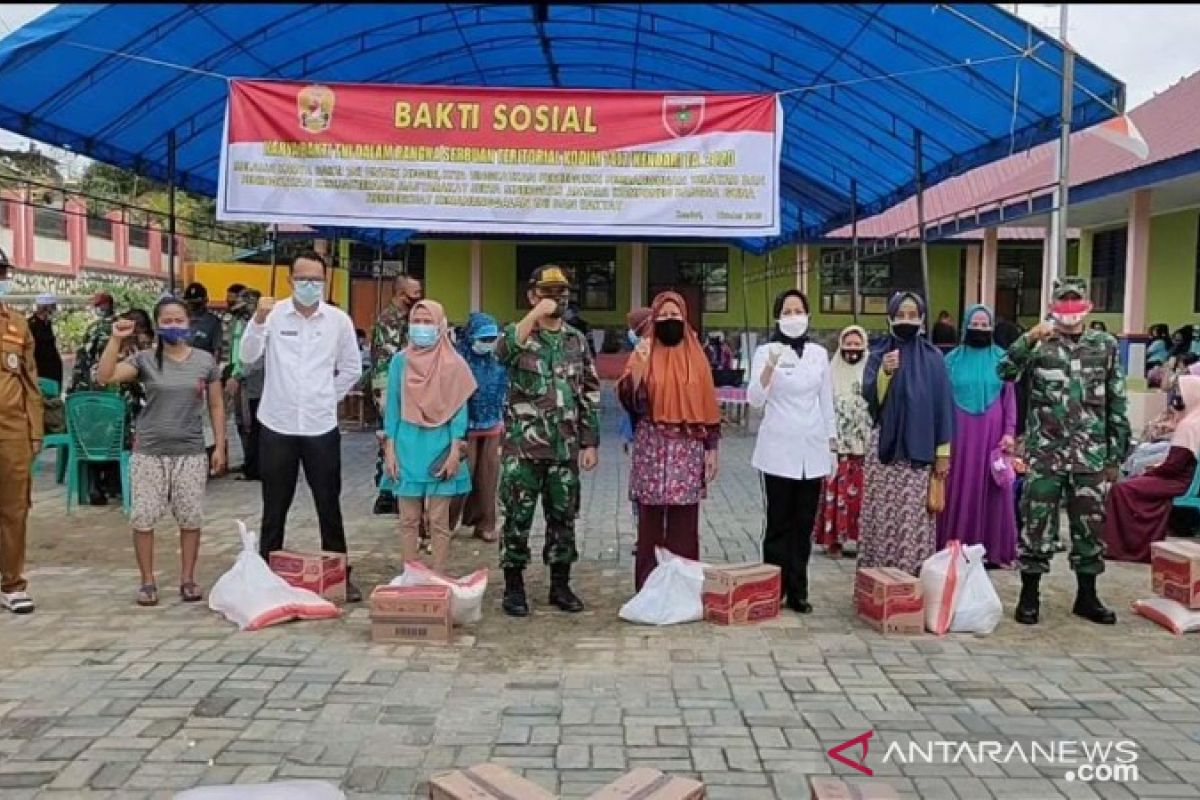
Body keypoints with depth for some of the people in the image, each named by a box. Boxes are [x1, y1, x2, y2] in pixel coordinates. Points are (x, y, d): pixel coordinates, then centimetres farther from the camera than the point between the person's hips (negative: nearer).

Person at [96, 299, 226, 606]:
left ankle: (187, 579, 17)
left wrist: (220, 445, 3)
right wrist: (116, 339, -22)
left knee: (191, 518, 4)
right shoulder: (145, 359, -1)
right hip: (149, 452, 0)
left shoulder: (205, 360, 3)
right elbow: (105, 377, -15)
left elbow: (216, 406, 7)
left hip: (190, 453, 1)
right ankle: (147, 581, 15)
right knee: (143, 517, 1)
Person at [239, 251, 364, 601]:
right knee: (274, 506, 11)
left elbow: (352, 368, 11)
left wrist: (327, 398, 6)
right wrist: (258, 319, -27)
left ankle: (340, 574, 20)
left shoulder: (339, 320, 1)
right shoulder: (274, 314, -4)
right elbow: (248, 356, -14)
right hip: (277, 425, -1)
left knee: (329, 504, 9)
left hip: (321, 427, 1)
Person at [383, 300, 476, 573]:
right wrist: (389, 450, 1)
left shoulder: (453, 364, -3)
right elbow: (393, 407, 6)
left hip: (439, 447, -2)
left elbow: (459, 409, -3)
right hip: (407, 447, 2)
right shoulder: (399, 361, 3)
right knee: (408, 520, 7)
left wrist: (455, 452, -9)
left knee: (438, 521, 4)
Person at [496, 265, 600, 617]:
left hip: (565, 447, 4)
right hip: (523, 446, -3)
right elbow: (503, 351, -27)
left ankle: (560, 585, 23)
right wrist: (535, 314, -28)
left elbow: (590, 394, 9)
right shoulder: (519, 333, -1)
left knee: (563, 518, 10)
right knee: (518, 518, 2)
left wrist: (590, 442, 4)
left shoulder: (576, 340, 9)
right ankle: (514, 587, 15)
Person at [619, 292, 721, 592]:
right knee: (650, 521, 1)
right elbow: (630, 400, -9)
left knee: (684, 523, 4)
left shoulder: (696, 356, 8)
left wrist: (711, 447, 3)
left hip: (688, 447, 2)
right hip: (652, 447, -1)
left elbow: (708, 403, 8)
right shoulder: (644, 353, 2)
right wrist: (639, 366, -22)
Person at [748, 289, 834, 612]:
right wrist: (770, 366, -30)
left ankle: (797, 591, 15)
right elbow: (754, 400, -15)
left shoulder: (819, 353, 8)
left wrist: (832, 444, 10)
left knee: (804, 525, 6)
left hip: (813, 450, 3)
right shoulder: (766, 352, -2)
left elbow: (827, 402, 13)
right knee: (779, 523, -2)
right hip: (779, 450, -3)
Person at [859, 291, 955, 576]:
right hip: (884, 445, 1)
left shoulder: (933, 357, 4)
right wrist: (885, 372, -23)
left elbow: (942, 404, 3)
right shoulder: (878, 355, 5)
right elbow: (871, 398, -5)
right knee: (882, 515, 1)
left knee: (915, 517, -2)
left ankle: (914, 578, 7)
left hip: (919, 448, 0)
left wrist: (943, 451, -1)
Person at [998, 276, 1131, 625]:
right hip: (1044, 453, -2)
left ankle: (1087, 597, 23)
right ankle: (1029, 595, 13)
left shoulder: (1105, 345, 6)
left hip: (1090, 454, 2)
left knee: (1090, 524, 10)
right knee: (1037, 523, 2)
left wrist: (1116, 453, 6)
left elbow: (1116, 404, 8)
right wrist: (1029, 338, -25)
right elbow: (1004, 373, -15)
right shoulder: (1038, 343, 1)